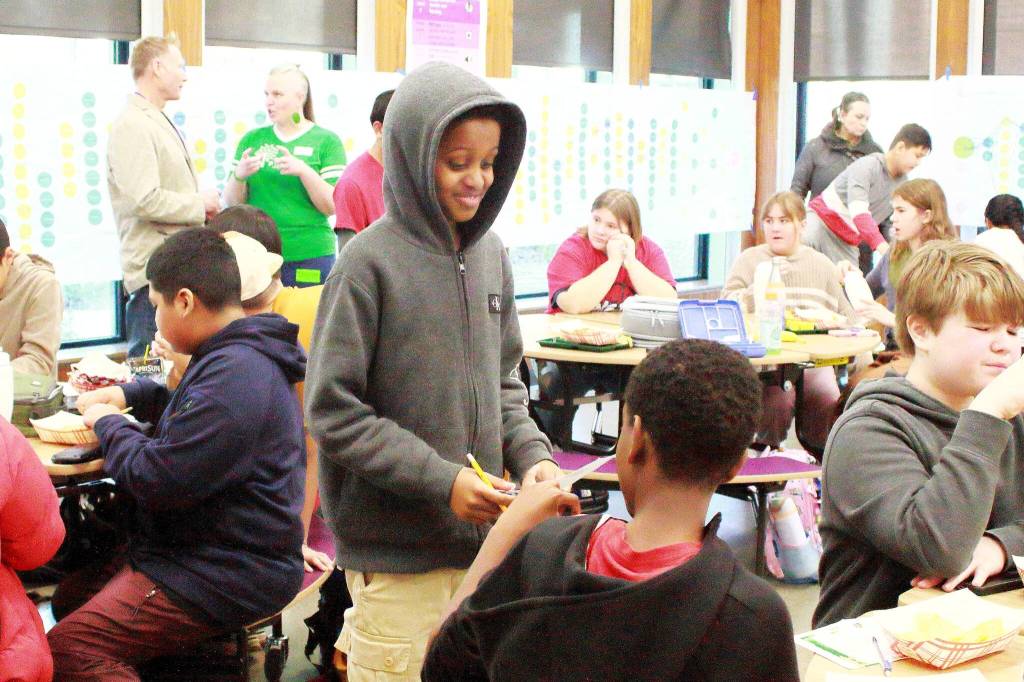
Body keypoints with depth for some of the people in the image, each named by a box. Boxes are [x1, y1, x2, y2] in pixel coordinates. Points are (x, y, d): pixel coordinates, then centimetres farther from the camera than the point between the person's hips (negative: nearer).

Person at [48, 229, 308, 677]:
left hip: (229, 579, -11)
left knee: (65, 651, -18)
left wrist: (108, 425, -6)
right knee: (69, 600, 19)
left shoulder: (234, 375, -25)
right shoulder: (237, 357, 11)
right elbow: (192, 408, 32)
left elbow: (158, 479, -25)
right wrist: (127, 396, 15)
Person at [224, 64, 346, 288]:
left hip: (309, 256, -2)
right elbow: (232, 203, 9)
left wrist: (304, 171, -18)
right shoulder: (252, 140, 11)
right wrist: (239, 176, -12)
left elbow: (332, 206, -4)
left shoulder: (326, 141, 3)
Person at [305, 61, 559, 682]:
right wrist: (441, 480, -17)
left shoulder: (489, 253, 5)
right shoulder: (370, 264, -12)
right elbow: (334, 411, -13)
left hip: (481, 538, 6)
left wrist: (531, 454, -3)